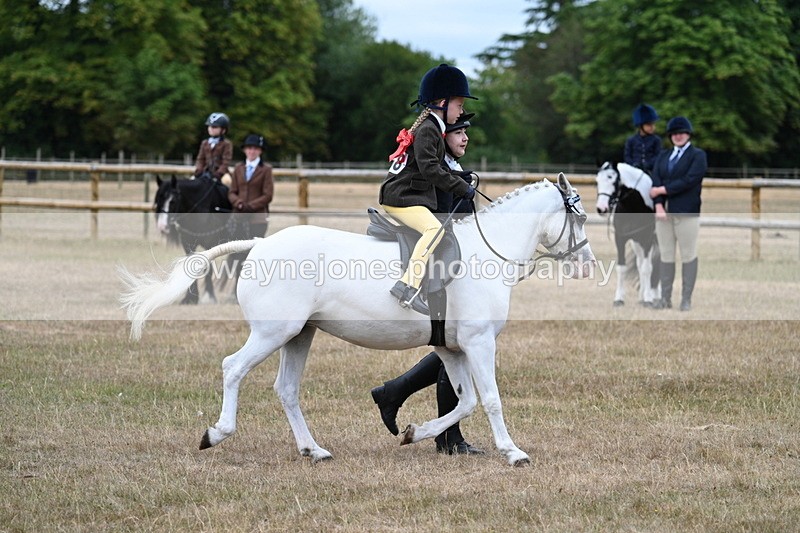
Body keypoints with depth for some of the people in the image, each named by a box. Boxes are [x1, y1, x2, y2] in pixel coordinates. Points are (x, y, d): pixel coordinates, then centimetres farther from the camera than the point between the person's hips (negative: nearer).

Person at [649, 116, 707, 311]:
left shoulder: (697, 155, 2)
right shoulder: (663, 156, 16)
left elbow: (689, 180, -12)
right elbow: (656, 180, 4)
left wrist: (662, 190, -10)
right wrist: (659, 205, -11)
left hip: (686, 213, -5)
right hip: (664, 212, 5)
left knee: (688, 255, -2)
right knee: (666, 255, 5)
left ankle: (686, 299, 1)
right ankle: (665, 298, 8)